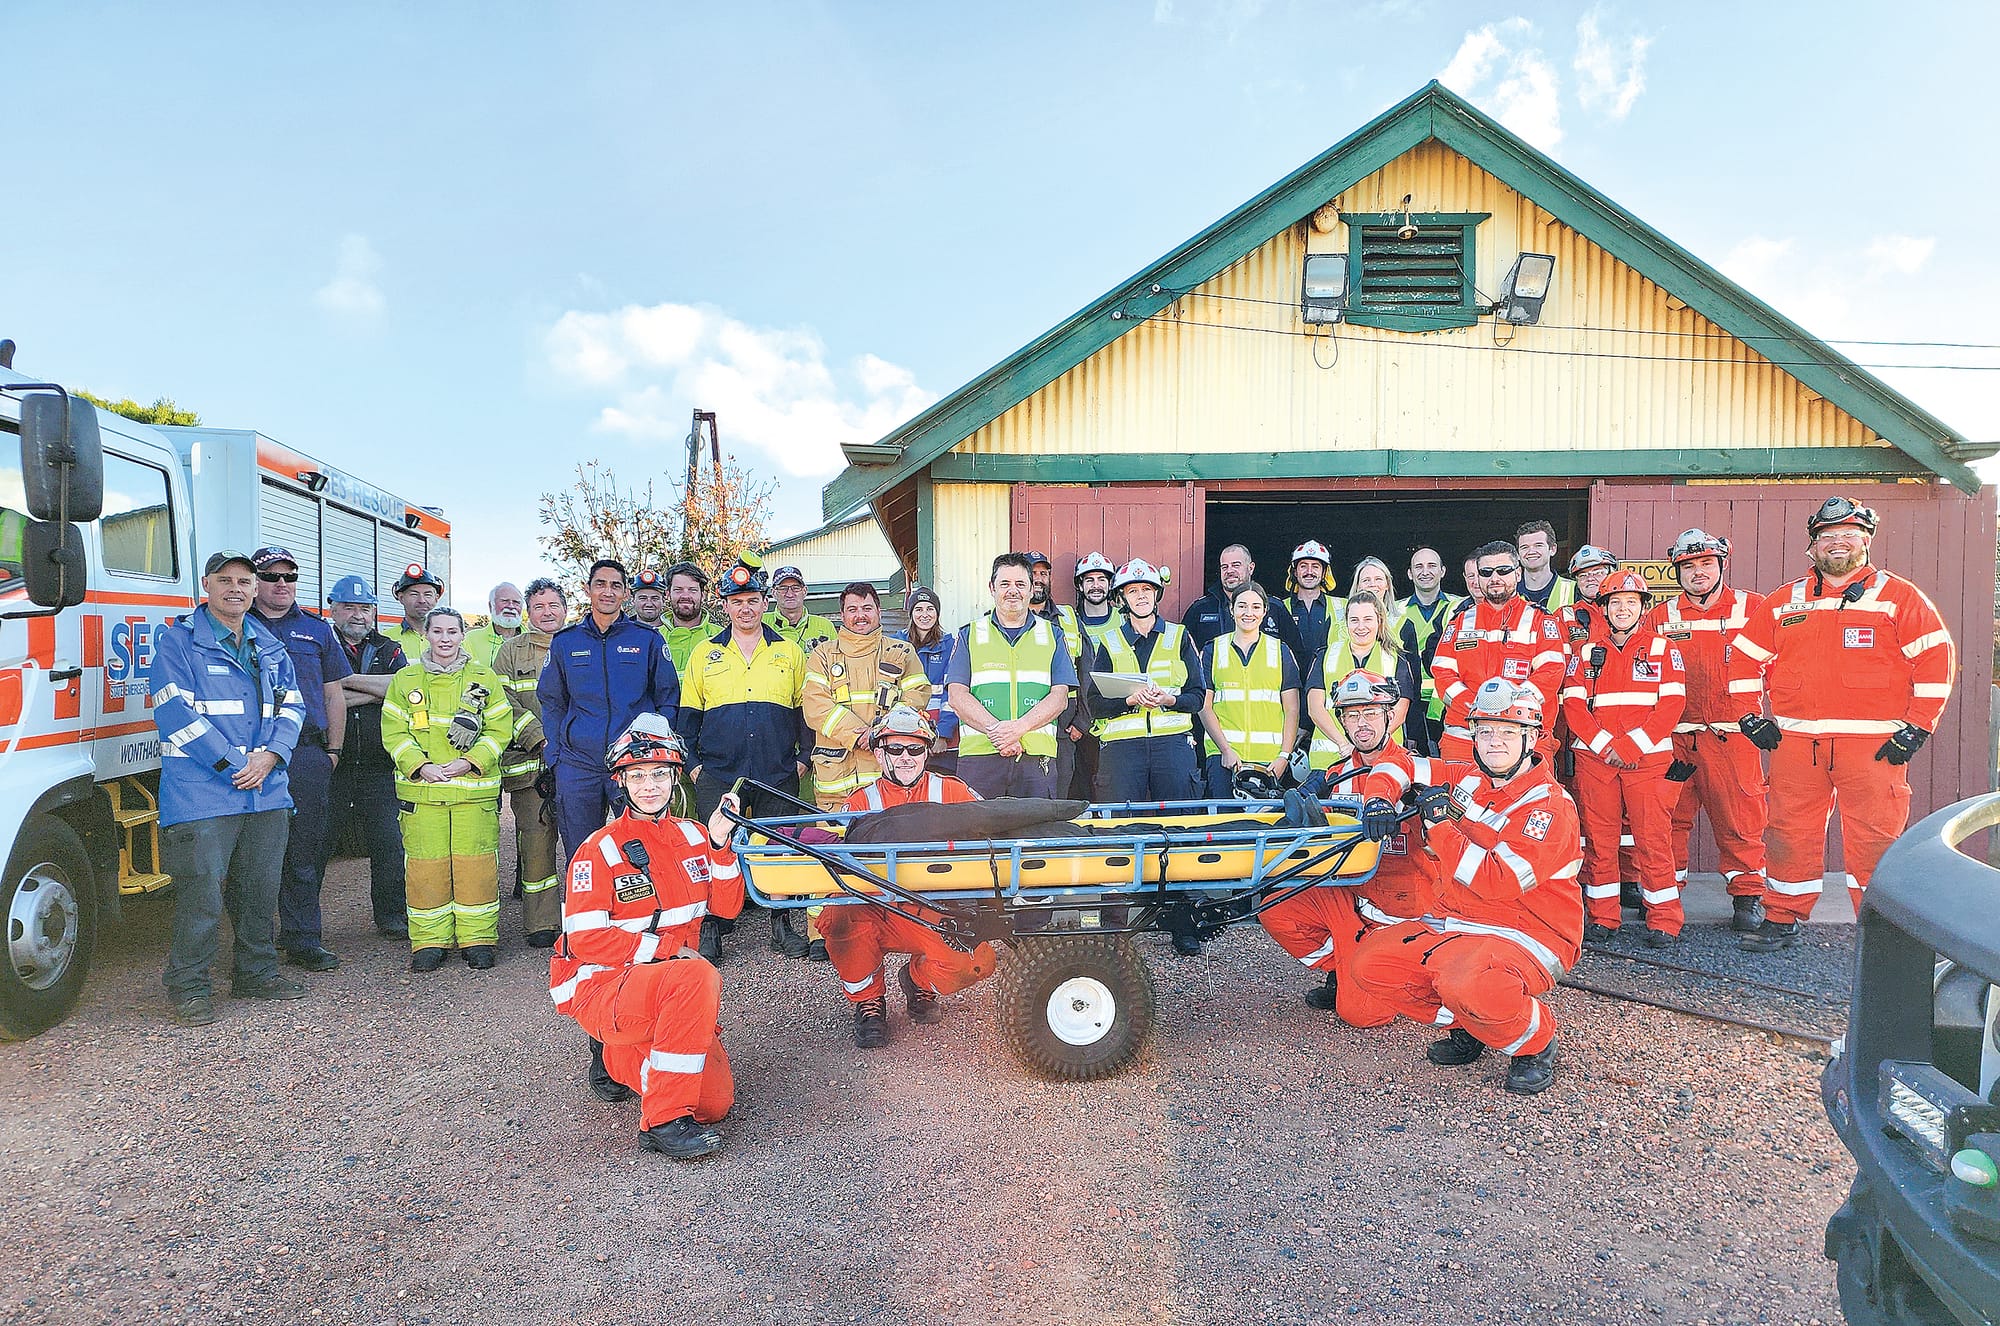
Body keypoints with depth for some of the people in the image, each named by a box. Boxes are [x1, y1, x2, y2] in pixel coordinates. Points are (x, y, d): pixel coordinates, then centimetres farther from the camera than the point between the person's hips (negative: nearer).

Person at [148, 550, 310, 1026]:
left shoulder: (269, 646, 15)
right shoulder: (178, 641, -2)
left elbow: (291, 707, 12)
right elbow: (175, 711, -11)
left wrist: (269, 756, -7)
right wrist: (232, 764, -15)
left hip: (268, 790, 6)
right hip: (201, 792, -5)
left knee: (261, 888, 12)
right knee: (201, 890, -5)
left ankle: (256, 973, 26)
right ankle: (189, 987, 7)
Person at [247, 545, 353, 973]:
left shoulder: (317, 630, 15)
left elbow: (334, 696, 16)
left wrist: (333, 751, 9)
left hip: (309, 752, 2)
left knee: (307, 849, 2)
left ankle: (303, 940, 8)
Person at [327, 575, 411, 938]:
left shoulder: (388, 650, 15)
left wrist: (350, 680, -9)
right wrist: (377, 691, -10)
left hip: (379, 767, 2)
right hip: (330, 763, -2)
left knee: (389, 843, 3)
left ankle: (391, 918, 15)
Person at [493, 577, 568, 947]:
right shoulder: (511, 652, 12)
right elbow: (505, 703, 1)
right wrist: (542, 739, -10)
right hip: (531, 764, -1)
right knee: (536, 840, -2)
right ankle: (540, 923, 6)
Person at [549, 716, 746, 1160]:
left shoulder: (692, 836, 7)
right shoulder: (599, 850, -10)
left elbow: (727, 907, 1)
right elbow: (585, 939, -16)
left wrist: (719, 843, -11)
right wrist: (666, 948, -21)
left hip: (669, 989, 6)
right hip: (600, 987, -6)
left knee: (715, 1103, -7)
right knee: (698, 975, -35)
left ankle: (624, 1060, 23)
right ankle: (663, 1122, -26)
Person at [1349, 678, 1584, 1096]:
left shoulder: (1550, 806, -15)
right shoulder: (1465, 781, 5)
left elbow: (1498, 882, -26)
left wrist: (1440, 825, -20)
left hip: (1527, 936, -7)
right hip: (1454, 922, 7)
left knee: (1467, 983, -37)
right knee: (1371, 961, -8)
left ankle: (1534, 1043, -4)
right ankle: (1467, 1027, 12)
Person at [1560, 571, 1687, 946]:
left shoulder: (1663, 650, 8)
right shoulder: (1585, 652, 12)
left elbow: (1672, 703, -2)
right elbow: (1573, 704, 4)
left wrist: (1633, 745, -11)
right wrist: (1605, 745, -9)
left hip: (1648, 757, -2)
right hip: (1594, 757, 2)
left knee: (1653, 837, -4)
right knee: (1598, 837, 4)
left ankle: (1664, 920, 4)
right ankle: (1602, 917, 13)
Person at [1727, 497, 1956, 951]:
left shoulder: (1899, 597, 4)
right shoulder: (1783, 602, 12)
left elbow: (1937, 657, 1)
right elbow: (1743, 655, 17)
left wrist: (1917, 727, -5)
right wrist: (1750, 716, 8)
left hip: (1874, 745, -2)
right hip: (1796, 742, 3)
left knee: (1875, 839, 0)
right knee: (1789, 833, 6)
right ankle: (1782, 921, 18)